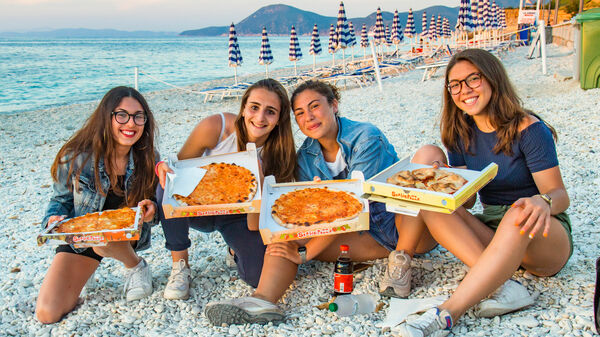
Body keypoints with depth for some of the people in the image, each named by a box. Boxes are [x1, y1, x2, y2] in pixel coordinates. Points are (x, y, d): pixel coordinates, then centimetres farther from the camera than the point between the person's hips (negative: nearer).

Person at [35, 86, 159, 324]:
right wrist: (54, 219, -24)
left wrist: (151, 209, -27)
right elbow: (61, 199, -2)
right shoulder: (76, 157, -19)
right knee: (47, 314, -10)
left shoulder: (148, 159, -14)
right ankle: (83, 271, 20)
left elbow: (156, 202, -2)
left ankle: (137, 266, -4)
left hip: (127, 234, 0)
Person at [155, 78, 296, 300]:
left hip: (238, 217, 0)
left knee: (260, 275, -24)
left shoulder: (279, 154, -19)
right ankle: (180, 266, -12)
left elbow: (255, 227, -18)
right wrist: (164, 167, -33)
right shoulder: (214, 128, -24)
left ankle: (236, 249, 15)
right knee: (169, 186, -33)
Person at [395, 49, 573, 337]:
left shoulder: (528, 129, -11)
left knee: (518, 216, -39)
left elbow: (559, 195, -16)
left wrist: (542, 202, -40)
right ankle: (503, 286, -31)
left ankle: (447, 314, -44)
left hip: (545, 238, -4)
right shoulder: (461, 133, 4)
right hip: (491, 236, 5)